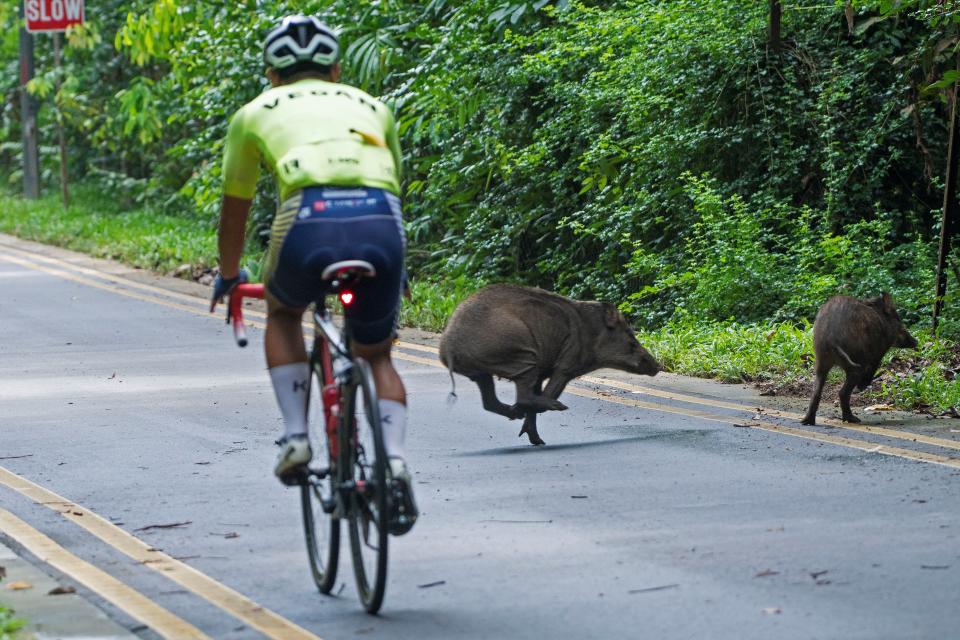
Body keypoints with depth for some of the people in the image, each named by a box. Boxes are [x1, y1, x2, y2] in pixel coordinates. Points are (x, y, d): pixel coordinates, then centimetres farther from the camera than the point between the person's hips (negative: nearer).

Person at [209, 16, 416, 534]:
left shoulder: (256, 112, 27)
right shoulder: (370, 106, 33)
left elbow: (235, 207, 37)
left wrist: (228, 275, 54)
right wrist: (393, 267, 62)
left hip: (311, 220, -2)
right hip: (381, 224, 2)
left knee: (282, 314, 32)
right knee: (377, 355, 24)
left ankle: (295, 436, 17)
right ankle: (394, 460, 0)